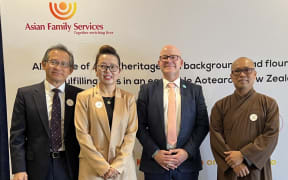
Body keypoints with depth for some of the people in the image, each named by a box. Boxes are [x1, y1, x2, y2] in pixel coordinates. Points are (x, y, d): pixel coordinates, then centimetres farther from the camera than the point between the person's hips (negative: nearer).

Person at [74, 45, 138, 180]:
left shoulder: (128, 98, 4)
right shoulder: (84, 97, -1)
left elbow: (131, 133, -1)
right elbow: (82, 134, -6)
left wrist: (117, 166, -10)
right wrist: (103, 167, -11)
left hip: (123, 168, 1)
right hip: (93, 168, -1)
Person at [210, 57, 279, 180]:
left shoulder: (269, 104, 1)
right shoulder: (220, 106, 3)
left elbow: (271, 136, -8)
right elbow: (216, 136, -4)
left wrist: (243, 155, -16)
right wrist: (233, 163, -13)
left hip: (257, 170, 0)